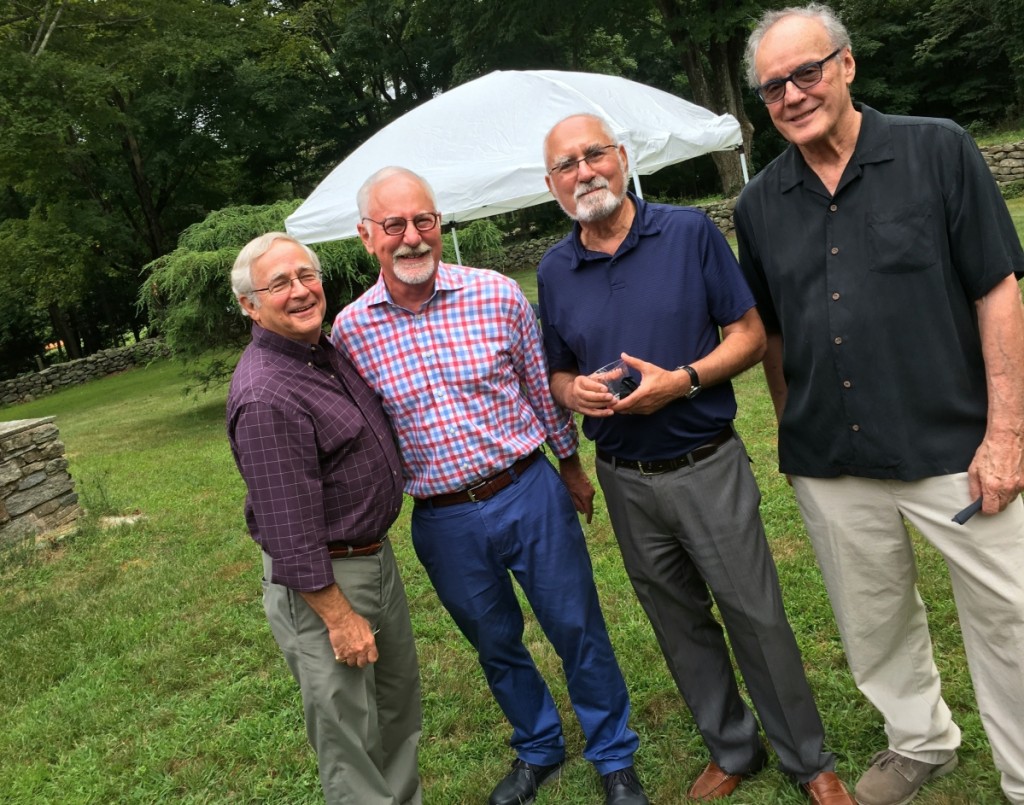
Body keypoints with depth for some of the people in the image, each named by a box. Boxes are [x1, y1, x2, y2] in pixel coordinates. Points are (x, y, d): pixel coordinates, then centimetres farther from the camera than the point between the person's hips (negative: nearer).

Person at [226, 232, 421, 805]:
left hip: (378, 556, 10)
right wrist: (339, 618, -20)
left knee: (400, 700, 24)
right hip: (321, 582, -10)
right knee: (348, 728, 6)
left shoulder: (327, 352, 4)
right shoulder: (266, 397, -26)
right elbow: (289, 531, -25)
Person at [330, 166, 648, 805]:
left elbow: (543, 386, 3)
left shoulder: (496, 294, -8)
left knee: (578, 629, 11)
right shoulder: (350, 331, -6)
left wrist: (572, 466, 11)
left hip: (530, 494, -1)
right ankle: (539, 752, 45)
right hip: (444, 520, 1)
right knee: (495, 645, 19)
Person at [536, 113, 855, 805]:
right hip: (625, 480, 3)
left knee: (757, 617, 5)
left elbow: (750, 334, -4)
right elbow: (557, 372, 13)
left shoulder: (691, 232, -6)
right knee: (680, 625, 16)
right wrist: (573, 391, -10)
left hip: (708, 467, -3)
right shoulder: (554, 270, 3)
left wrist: (684, 379, -20)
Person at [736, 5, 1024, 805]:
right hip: (830, 466, 4)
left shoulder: (938, 151, -5)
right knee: (874, 620, 18)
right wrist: (792, 432, 11)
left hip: (954, 447, -3)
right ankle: (921, 741, 44)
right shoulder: (759, 206, 4)